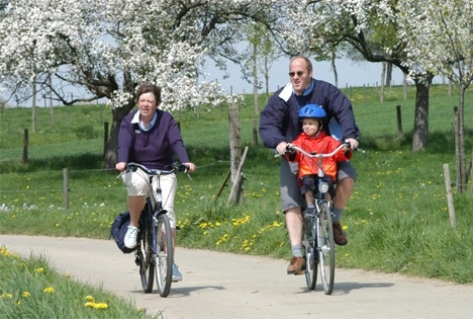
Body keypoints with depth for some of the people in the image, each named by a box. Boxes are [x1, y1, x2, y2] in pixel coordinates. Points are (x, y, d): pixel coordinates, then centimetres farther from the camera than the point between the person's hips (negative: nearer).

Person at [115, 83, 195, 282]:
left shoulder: (166, 120, -5)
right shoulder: (129, 122, -4)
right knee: (137, 184, -38)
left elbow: (177, 142, -17)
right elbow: (124, 144, -17)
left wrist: (185, 161, -35)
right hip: (137, 170, 0)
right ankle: (133, 226, -14)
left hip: (163, 172, 0)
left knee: (166, 212, -16)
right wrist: (122, 162, -39)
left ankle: (170, 263, -8)